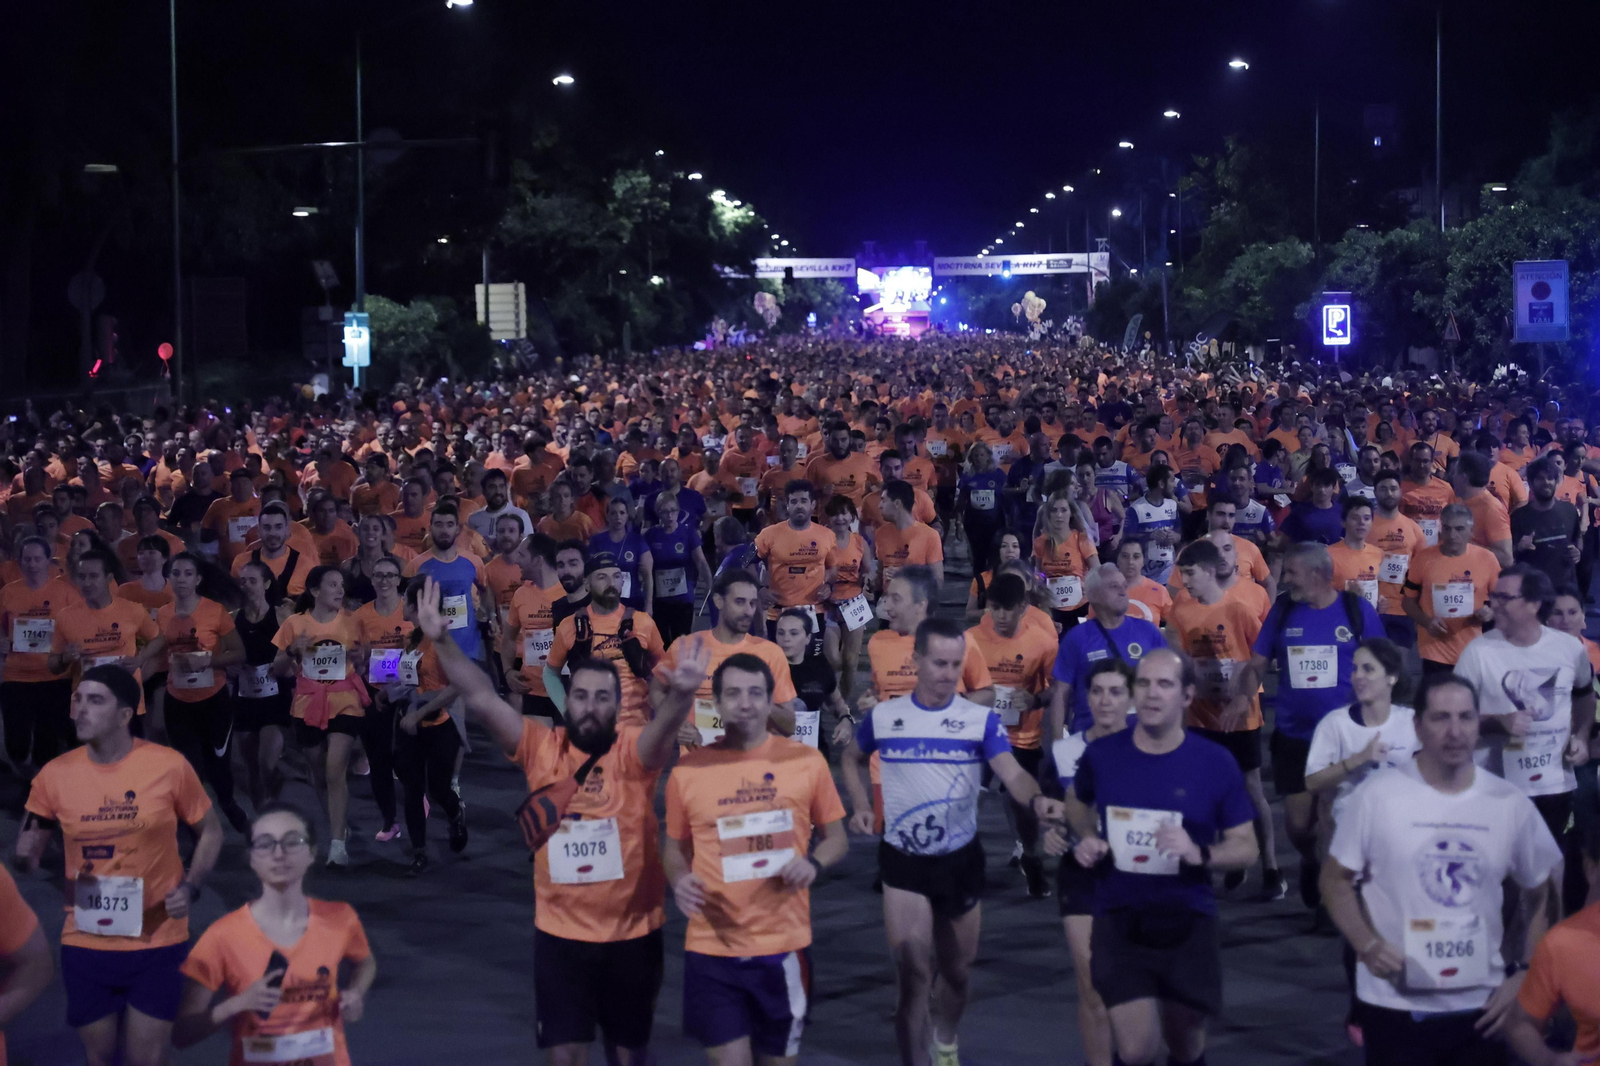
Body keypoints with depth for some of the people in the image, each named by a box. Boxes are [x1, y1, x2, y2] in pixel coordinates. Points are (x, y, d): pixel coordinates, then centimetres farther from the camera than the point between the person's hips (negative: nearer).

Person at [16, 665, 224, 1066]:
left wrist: (190, 887, -11)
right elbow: (28, 850, 8)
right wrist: (27, 854, -16)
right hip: (84, 945, 2)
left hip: (157, 943, -2)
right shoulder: (55, 774, -4)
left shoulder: (169, 766, -9)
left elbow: (210, 831, 4)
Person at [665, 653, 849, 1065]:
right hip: (712, 949, -1)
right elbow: (674, 848, 11)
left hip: (784, 945, 1)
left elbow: (836, 838, 8)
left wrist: (813, 863, -13)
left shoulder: (806, 761, -1)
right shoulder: (688, 770, 0)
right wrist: (679, 880, -10)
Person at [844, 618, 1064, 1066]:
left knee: (957, 968, 17)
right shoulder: (883, 716, -4)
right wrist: (862, 805, -1)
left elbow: (1013, 774, -22)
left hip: (961, 858, 1)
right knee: (913, 971, -11)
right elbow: (851, 760, 15)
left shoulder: (982, 720, -9)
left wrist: (1036, 800, -44)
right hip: (903, 860, -1)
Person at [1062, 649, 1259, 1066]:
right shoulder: (1102, 754, -4)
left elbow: (1246, 848, -2)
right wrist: (1088, 839, -2)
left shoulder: (1215, 764, -8)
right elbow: (1077, 802, 19)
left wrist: (1199, 853, -22)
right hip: (1119, 921, 0)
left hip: (1188, 923, 0)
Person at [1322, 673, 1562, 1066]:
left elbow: (1543, 897, 11)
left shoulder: (1511, 805, 0)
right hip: (1396, 1005, -2)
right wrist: (1367, 944, -18)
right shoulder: (1377, 797, -8)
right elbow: (1335, 879, -1)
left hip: (1482, 1006, 3)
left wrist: (1523, 976, 0)